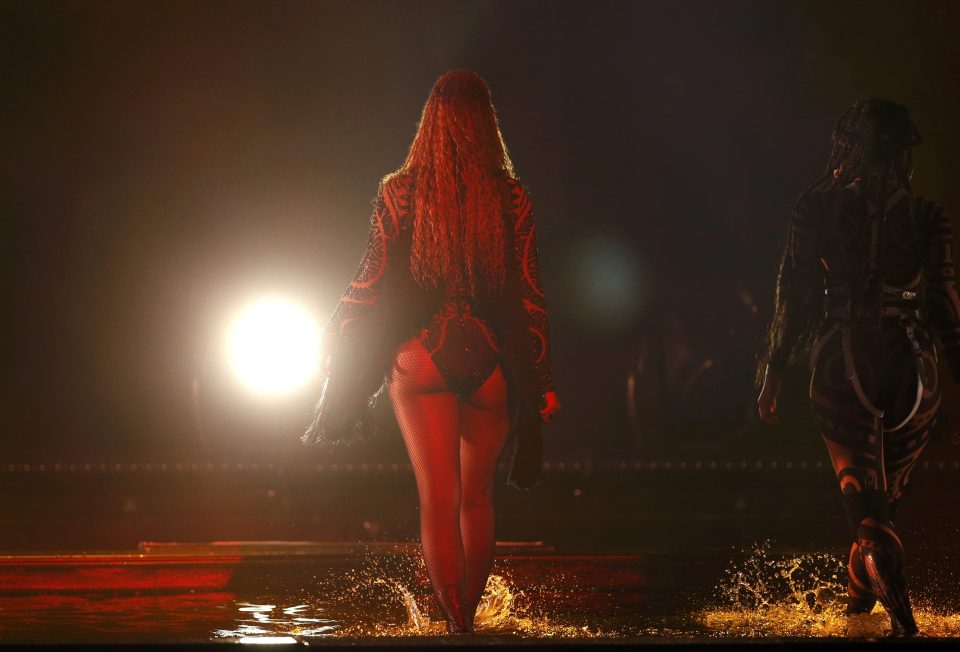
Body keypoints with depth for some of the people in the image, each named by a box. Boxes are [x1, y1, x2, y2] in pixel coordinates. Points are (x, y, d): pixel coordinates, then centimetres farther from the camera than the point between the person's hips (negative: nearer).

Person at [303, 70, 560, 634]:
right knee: (478, 497, 17)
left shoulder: (401, 191, -4)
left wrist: (342, 356, 7)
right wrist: (544, 379, 3)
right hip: (491, 362, 1)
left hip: (421, 359, -1)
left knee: (438, 500, 0)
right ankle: (468, 616, 25)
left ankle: (456, 625, -6)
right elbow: (529, 292, -2)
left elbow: (374, 281, -2)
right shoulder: (512, 196, -2)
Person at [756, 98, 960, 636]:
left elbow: (794, 295, -2)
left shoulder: (818, 208, -3)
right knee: (888, 492, 22)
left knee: (864, 497, 3)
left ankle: (903, 619, -17)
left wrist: (775, 371, 5)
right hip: (911, 369, 1)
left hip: (842, 364, -1)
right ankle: (860, 594, 38)